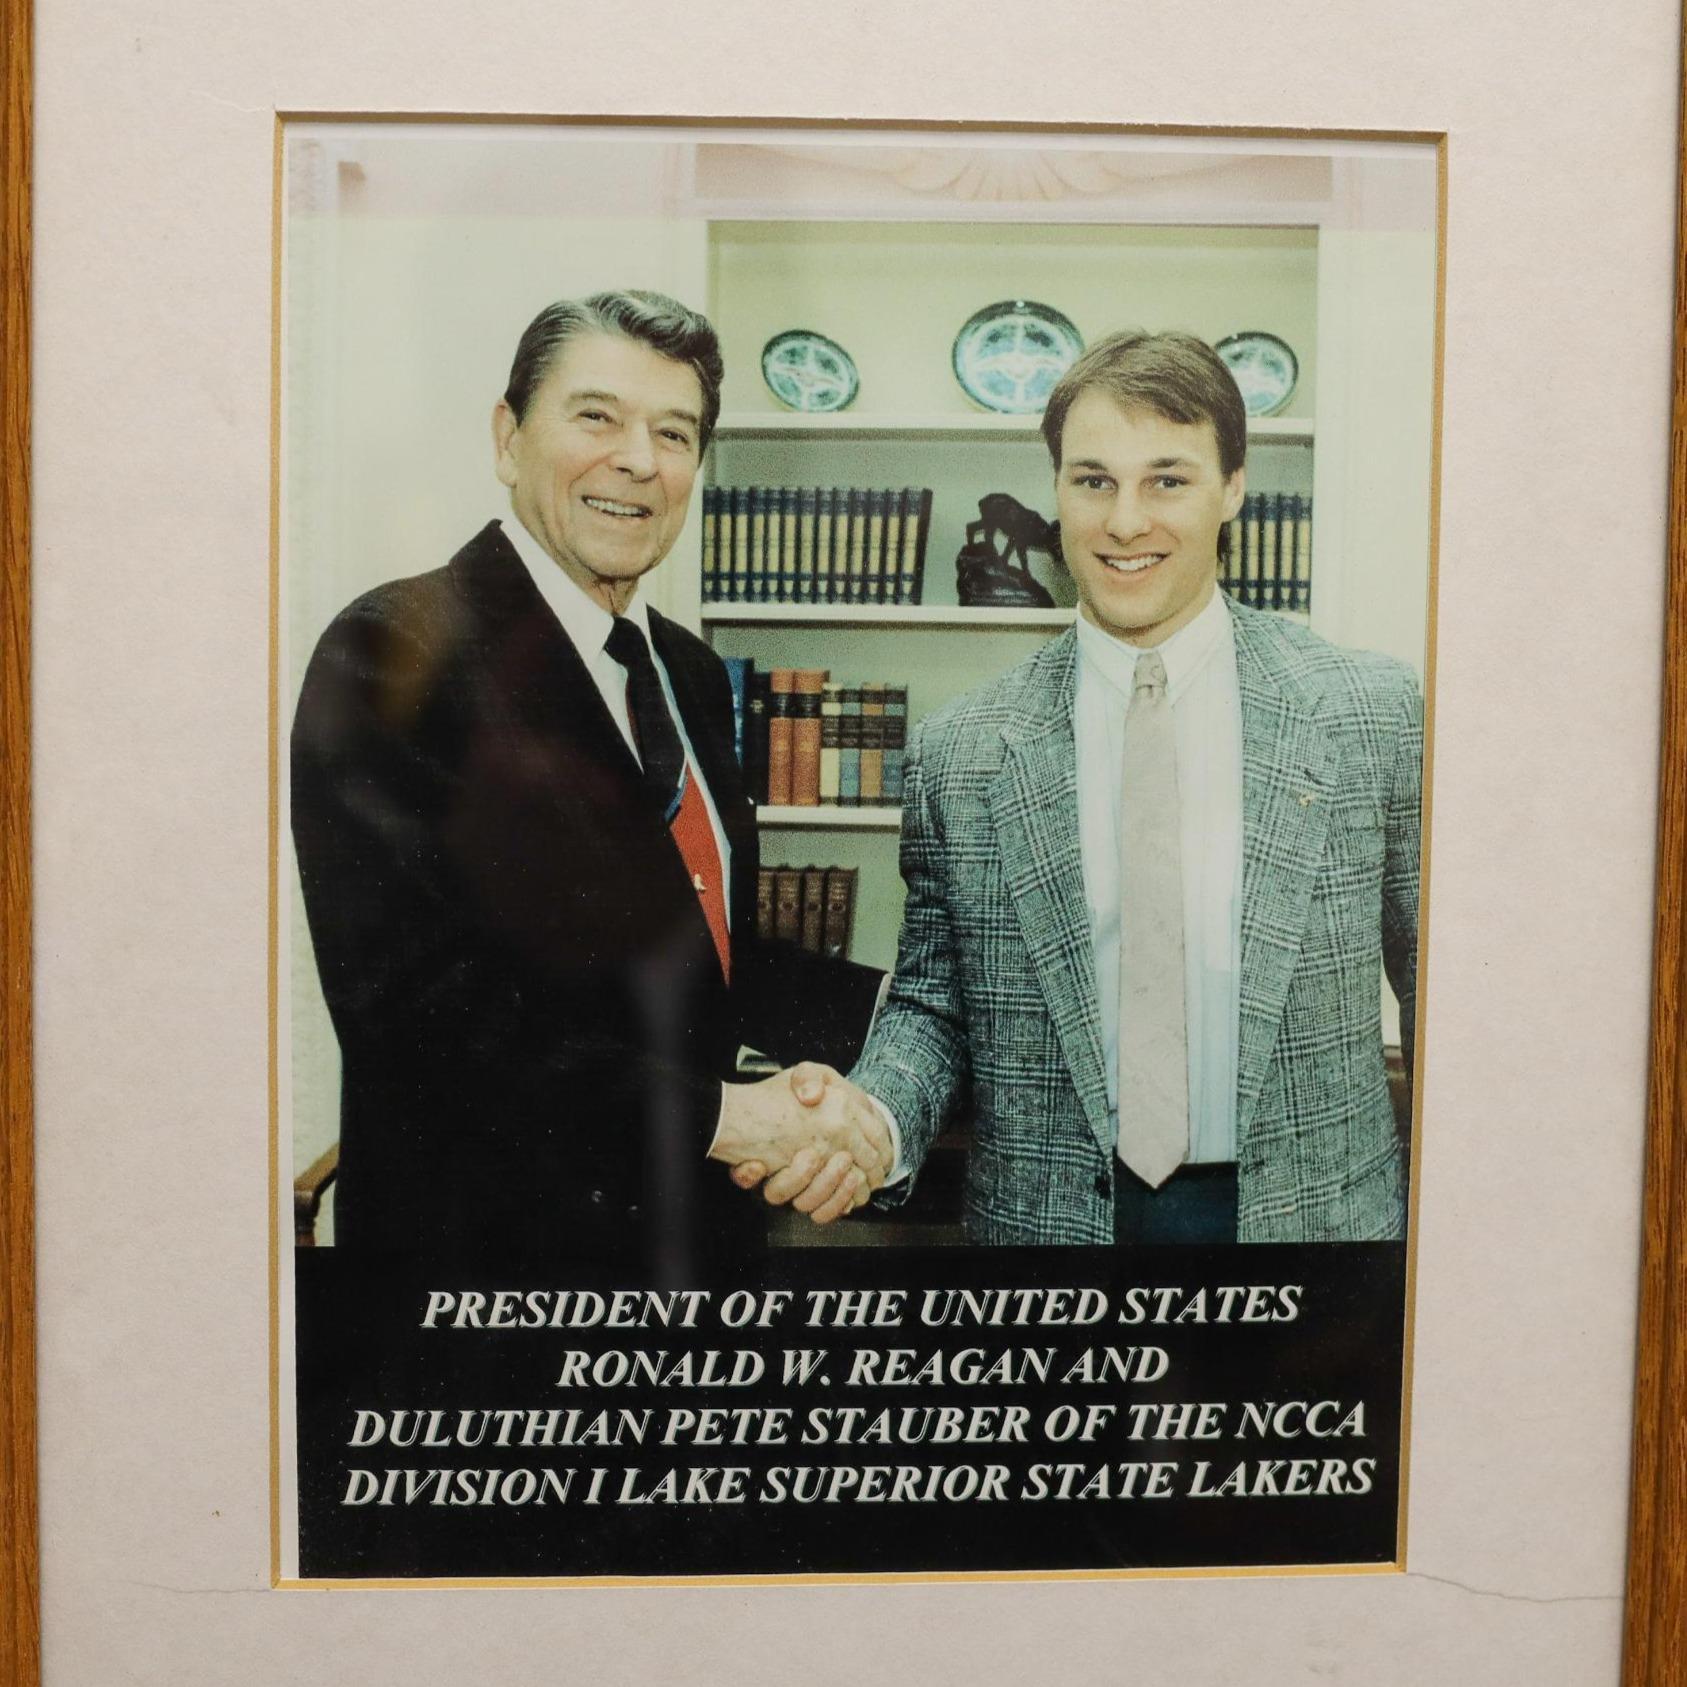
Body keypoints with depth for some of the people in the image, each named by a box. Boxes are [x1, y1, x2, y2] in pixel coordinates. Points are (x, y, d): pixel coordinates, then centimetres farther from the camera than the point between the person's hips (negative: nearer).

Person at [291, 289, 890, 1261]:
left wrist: (896, 1003, 2)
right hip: (490, 1227, -7)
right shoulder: (395, 653, -16)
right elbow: (411, 1000, -24)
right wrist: (717, 1114, -23)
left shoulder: (692, 674, 10)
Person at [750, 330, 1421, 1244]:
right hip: (1052, 1218, 1)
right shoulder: (957, 754, -4)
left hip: (1311, 1213, 0)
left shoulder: (1373, 714, -5)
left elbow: (1436, 990, 2)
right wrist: (866, 1120, -17)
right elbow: (932, 1001, 3)